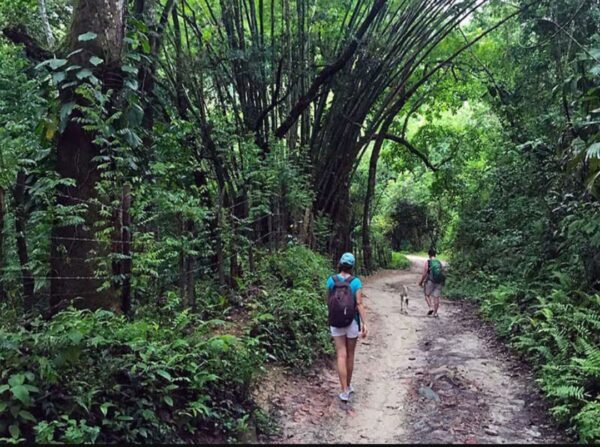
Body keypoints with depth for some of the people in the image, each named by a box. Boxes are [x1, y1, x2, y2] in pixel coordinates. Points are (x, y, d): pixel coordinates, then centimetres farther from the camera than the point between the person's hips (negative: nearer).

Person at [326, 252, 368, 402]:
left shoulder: (331, 280, -6)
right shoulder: (356, 282, -10)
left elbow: (328, 301, 3)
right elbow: (359, 304, -13)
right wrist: (364, 323, -10)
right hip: (352, 322, 0)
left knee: (341, 356, 1)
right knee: (350, 355, 15)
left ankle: (345, 391, -6)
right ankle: (348, 386, 30)